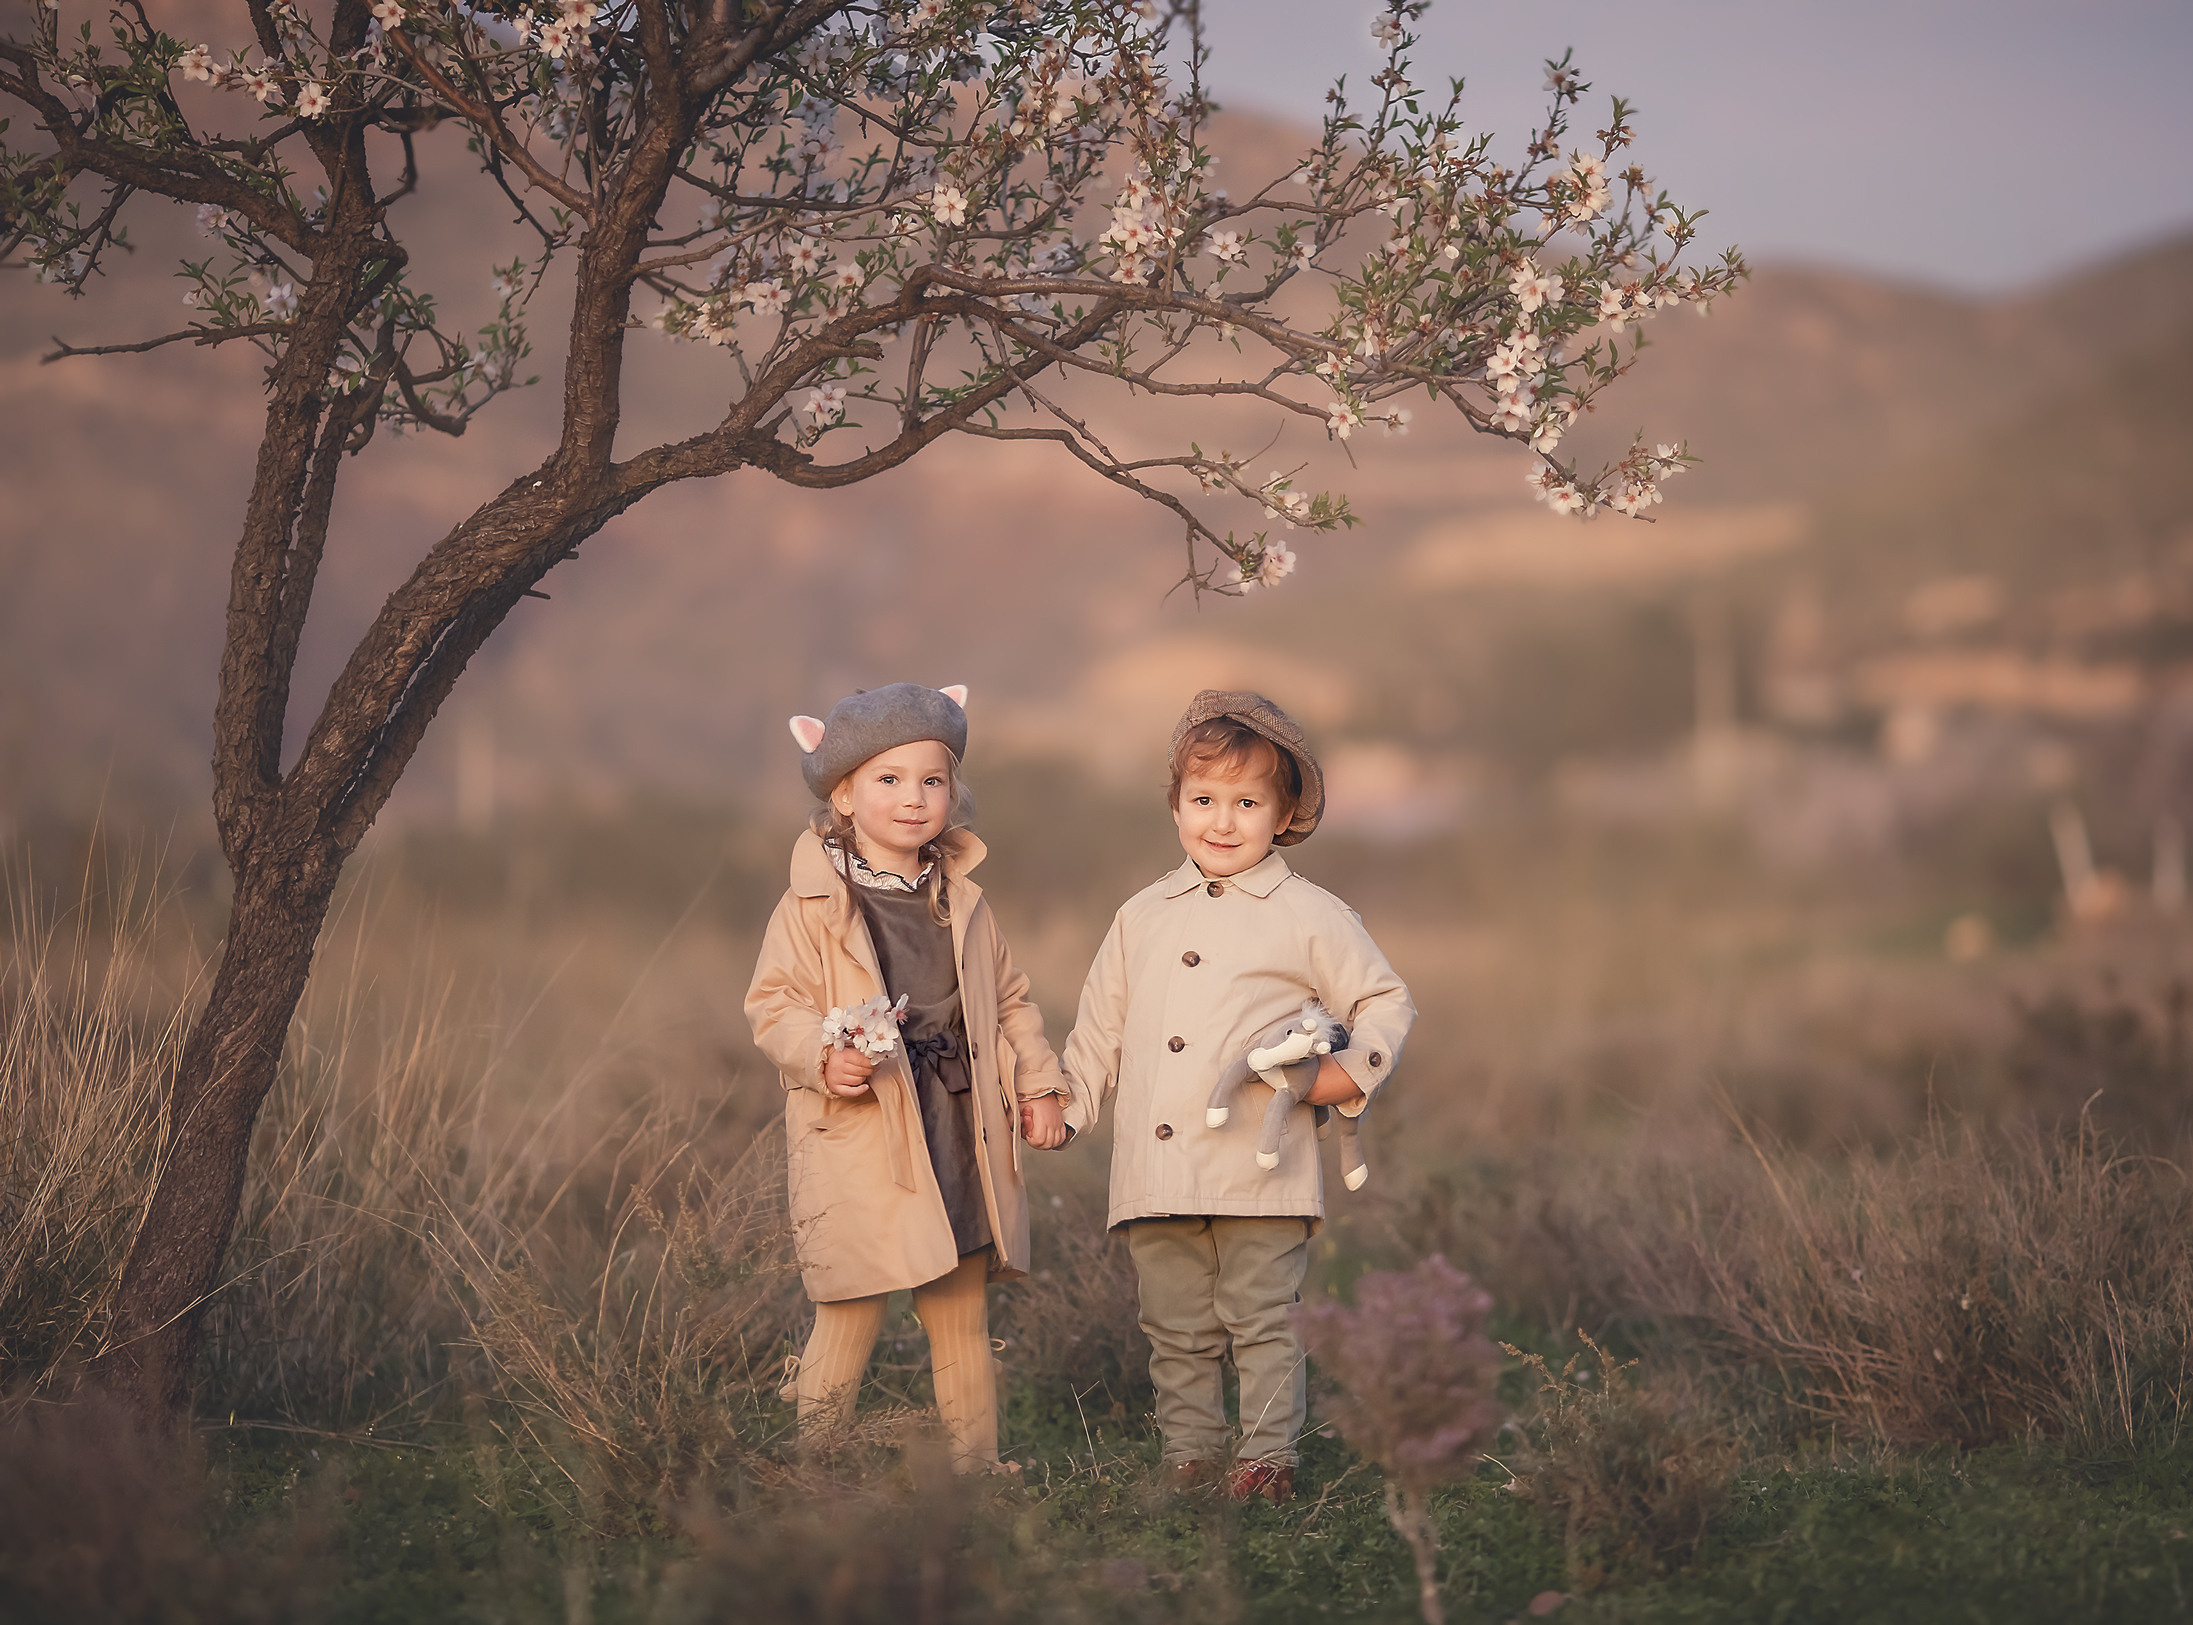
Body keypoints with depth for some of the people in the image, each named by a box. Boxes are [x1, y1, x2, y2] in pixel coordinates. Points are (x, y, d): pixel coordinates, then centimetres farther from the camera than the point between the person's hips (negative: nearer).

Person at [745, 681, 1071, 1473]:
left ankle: (975, 1465, 22)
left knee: (964, 1319, 12)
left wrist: (1038, 1085, 11)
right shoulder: (814, 907, -4)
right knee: (851, 1314, -5)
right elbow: (773, 1004, -5)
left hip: (962, 1133, 5)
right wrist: (823, 1057, -22)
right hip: (860, 1142, -5)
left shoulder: (964, 905, 12)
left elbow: (1009, 998, 19)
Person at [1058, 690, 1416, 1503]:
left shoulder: (1309, 916, 2)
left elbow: (1386, 1001, 7)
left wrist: (1349, 1074, -7)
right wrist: (1059, 1107, 17)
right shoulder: (1142, 916, 14)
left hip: (1259, 1170, -4)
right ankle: (1189, 1458, 19)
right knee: (1177, 1331, 10)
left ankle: (1267, 1458, 9)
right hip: (1156, 1175, 4)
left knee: (1261, 1321, 0)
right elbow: (1100, 1029, 22)